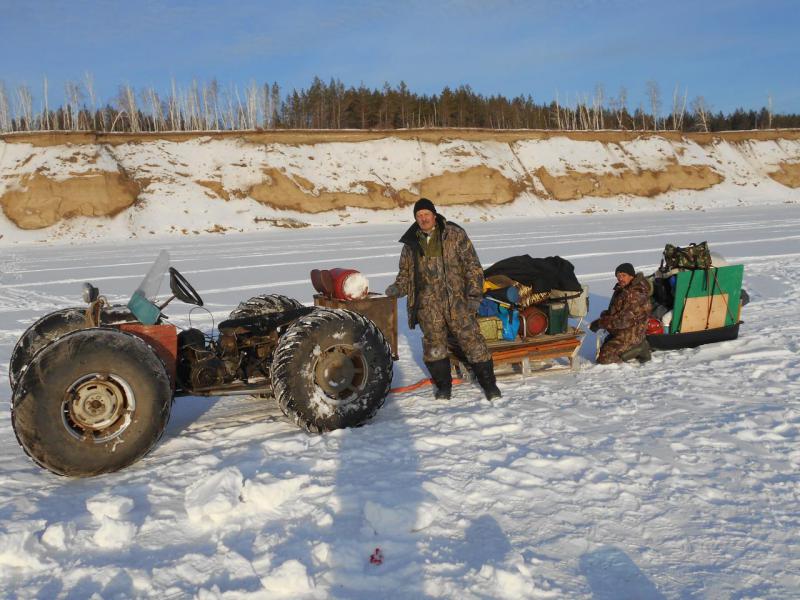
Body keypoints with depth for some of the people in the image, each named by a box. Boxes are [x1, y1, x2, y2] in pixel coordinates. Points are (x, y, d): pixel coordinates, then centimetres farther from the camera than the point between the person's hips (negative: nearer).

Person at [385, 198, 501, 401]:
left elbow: (472, 266, -1)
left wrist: (474, 294, -8)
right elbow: (405, 273, 20)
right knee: (434, 343, 5)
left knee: (471, 339, -3)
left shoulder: (455, 235, 0)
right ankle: (443, 385, 23)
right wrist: (398, 288, -1)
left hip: (457, 299, -3)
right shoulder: (411, 243, 10)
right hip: (428, 302, 3)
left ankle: (489, 383, 11)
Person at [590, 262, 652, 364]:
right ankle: (636, 346, 14)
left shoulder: (636, 295, -25)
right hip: (620, 332, 10)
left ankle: (638, 349, -4)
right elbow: (614, 311, 18)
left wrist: (600, 323, -23)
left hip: (631, 334, -10)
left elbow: (623, 320, -27)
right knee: (601, 350, 17)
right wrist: (605, 314, -2)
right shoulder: (621, 289, 6)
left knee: (604, 357, -13)